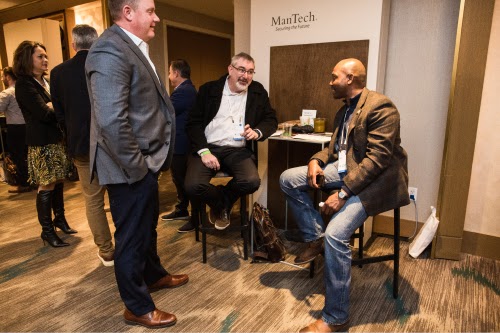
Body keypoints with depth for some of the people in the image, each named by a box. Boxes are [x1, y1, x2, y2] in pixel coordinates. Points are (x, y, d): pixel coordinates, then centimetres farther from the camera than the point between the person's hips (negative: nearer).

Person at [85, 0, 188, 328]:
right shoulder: (111, 51, -19)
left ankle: (153, 275, 48)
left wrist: (149, 162, 15)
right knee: (131, 236, 7)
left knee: (147, 226, 25)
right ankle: (138, 307, 28)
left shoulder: (134, 47, 14)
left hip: (146, 161, 10)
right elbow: (112, 121, -27)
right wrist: (136, 167, -19)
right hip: (130, 167, -10)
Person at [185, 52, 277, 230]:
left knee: (252, 182, -28)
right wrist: (204, 151, -14)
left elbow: (271, 120, 12)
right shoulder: (208, 89, 4)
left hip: (238, 150, 1)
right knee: (193, 186, -26)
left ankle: (224, 203, 7)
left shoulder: (258, 92, 9)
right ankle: (220, 204, 10)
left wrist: (257, 132, -12)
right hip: (208, 147, -1)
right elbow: (194, 123, 1)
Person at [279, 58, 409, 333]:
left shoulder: (380, 107, -15)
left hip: (375, 178, -9)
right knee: (288, 179, -2)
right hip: (345, 170, 9)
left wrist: (343, 193, -27)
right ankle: (315, 237, 6)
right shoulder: (344, 111, 16)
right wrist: (316, 160, -4)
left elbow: (377, 158, -23)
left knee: (335, 233, -28)